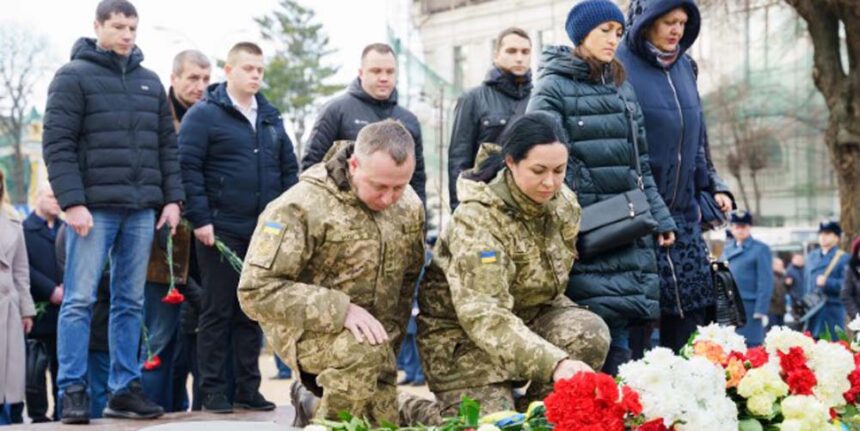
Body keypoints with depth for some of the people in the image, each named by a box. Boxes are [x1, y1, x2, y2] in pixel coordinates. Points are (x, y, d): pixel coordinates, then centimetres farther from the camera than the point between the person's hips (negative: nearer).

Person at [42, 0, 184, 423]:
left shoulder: (150, 81, 15)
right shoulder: (74, 77, -1)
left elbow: (167, 144, 16)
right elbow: (57, 144, -7)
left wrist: (172, 198, 7)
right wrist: (72, 202, -15)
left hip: (142, 210, 5)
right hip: (94, 208, -5)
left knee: (130, 303, 7)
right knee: (79, 301, -4)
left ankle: (124, 389, 12)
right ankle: (73, 391, 1)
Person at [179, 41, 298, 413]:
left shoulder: (271, 118, 15)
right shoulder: (204, 114, -4)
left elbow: (289, 169, 18)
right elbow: (188, 168, -10)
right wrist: (200, 220, -16)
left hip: (265, 234, 6)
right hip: (221, 232, -6)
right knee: (217, 312, 0)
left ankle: (248, 389, 17)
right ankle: (213, 391, 6)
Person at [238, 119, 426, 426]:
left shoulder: (410, 206, -2)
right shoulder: (302, 207, -22)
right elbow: (257, 290, -25)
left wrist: (389, 344, 8)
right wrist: (341, 310, -31)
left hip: (373, 337, 7)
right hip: (306, 328, -6)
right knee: (362, 352, -36)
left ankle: (311, 401, 34)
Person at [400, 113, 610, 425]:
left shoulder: (564, 204, -7)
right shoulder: (478, 219, -28)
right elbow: (484, 316, -38)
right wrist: (553, 362, -50)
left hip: (531, 310, 5)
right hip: (463, 325, -5)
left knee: (591, 334, -23)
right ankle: (407, 411, 12)